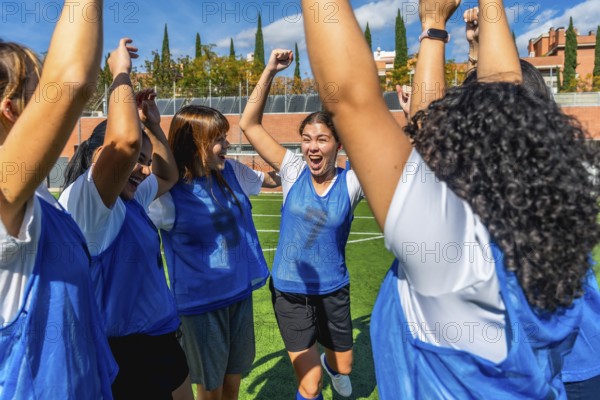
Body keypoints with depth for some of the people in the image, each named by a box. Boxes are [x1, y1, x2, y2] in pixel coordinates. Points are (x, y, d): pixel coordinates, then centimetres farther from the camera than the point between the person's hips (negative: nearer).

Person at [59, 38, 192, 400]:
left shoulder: (131, 200, 6)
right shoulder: (84, 198, -19)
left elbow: (169, 177, 22)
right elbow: (124, 140, -36)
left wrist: (153, 123, 15)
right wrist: (121, 74, -20)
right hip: (125, 351, -9)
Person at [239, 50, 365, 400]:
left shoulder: (351, 182, -11)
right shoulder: (293, 171, -10)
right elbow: (250, 125, -13)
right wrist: (270, 72, -20)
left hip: (334, 291, 1)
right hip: (290, 291, -1)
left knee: (343, 367, 26)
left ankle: (329, 364, 62)